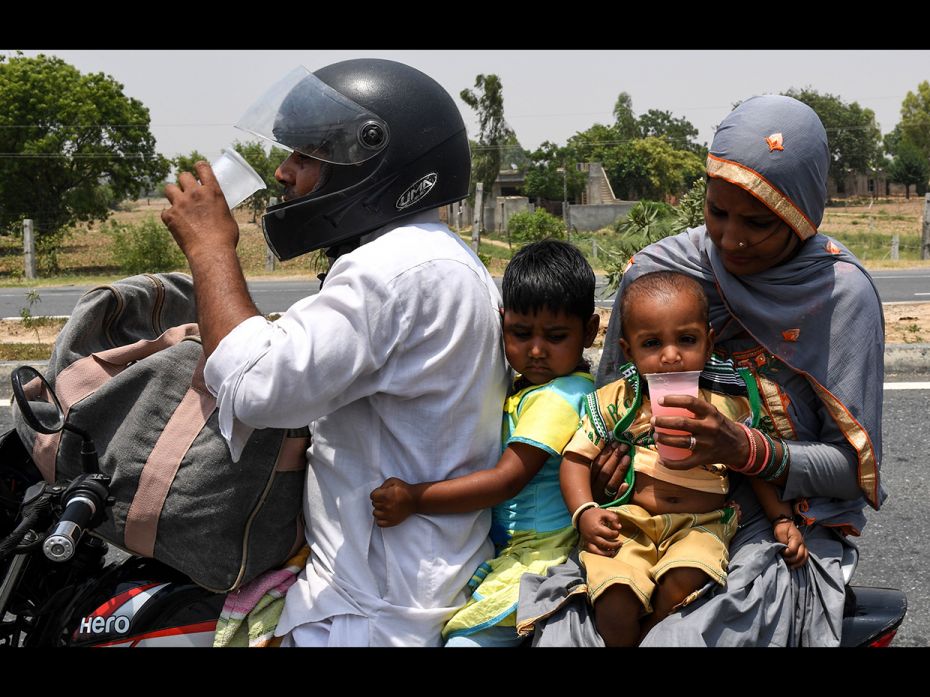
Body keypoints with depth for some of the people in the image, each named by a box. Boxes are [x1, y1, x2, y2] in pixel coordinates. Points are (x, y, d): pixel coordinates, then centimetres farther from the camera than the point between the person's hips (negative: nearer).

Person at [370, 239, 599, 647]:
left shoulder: (557, 398, -15)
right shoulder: (523, 384, 15)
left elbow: (506, 480, -20)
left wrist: (413, 499, -19)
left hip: (538, 552, -10)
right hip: (502, 543, 10)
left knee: (467, 636, -22)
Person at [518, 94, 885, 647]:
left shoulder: (842, 294, -9)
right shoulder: (657, 270, -1)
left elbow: (856, 464, -8)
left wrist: (745, 449, -25)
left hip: (784, 525, -2)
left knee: (683, 637, -31)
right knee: (560, 627, -25)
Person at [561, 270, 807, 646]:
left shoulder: (728, 403, 7)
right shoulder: (616, 400, 6)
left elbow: (761, 466, 16)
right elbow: (577, 457, 8)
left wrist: (783, 520, 4)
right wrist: (585, 512, -8)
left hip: (701, 524, 0)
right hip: (629, 520, 0)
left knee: (683, 583, -31)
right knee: (614, 596, -28)